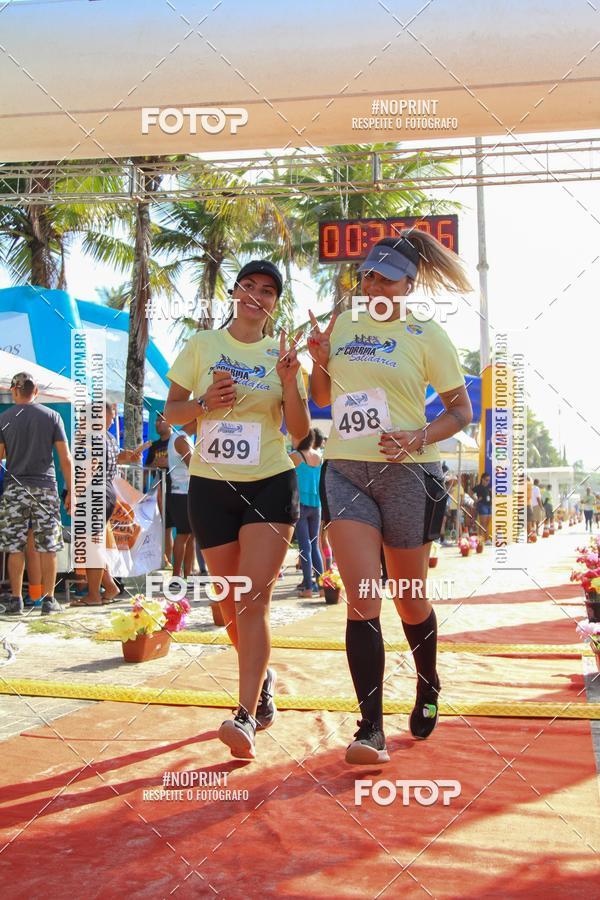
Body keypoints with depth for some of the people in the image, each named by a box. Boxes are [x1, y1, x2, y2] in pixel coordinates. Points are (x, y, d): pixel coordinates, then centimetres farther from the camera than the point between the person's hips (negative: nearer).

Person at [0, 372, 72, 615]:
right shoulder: (51, 416, 3)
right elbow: (65, 458, 0)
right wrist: (70, 491, 5)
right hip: (45, 487, 0)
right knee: (48, 547, 4)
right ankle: (49, 600, 5)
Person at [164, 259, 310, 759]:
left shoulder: (281, 354, 3)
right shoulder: (202, 345, 5)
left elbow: (301, 432, 0)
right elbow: (172, 411, 7)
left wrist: (289, 382, -15)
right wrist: (206, 403, -13)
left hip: (271, 485, -2)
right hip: (210, 486, 2)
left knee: (253, 601, -14)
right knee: (231, 605, 10)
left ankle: (245, 717, -17)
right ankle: (263, 677, 37)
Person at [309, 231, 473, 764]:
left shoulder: (425, 336, 0)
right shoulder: (341, 325, 12)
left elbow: (462, 410, 2)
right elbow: (323, 398, 21)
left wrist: (419, 438, -15)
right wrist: (320, 361, 1)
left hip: (408, 475, -2)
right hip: (345, 473, 2)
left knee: (409, 598, 10)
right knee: (362, 597, -11)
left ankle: (429, 689, 38)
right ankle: (371, 730, -10)